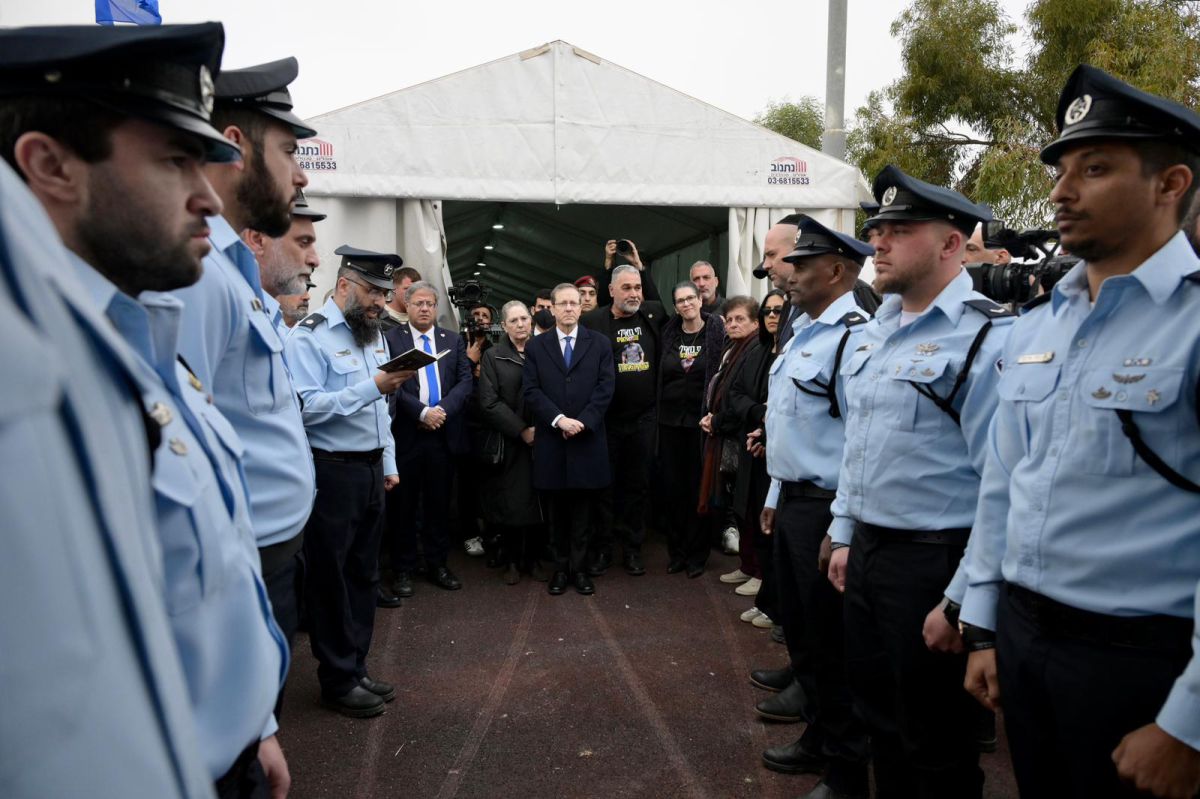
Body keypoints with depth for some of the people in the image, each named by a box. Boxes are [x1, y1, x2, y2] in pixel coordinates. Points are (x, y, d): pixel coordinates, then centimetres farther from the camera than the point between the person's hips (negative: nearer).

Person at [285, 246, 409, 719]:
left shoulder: (374, 334, 13)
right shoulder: (310, 336, -12)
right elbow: (307, 408, -23)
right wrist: (373, 386, -26)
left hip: (371, 470, 8)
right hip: (332, 472, -8)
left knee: (364, 575, 16)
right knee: (332, 579, 5)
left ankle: (356, 667, 31)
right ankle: (338, 682, 21)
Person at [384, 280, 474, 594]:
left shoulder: (453, 340, 10)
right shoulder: (390, 339, -1)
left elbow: (466, 381, 2)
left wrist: (443, 409, -12)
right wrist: (422, 412, -16)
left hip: (444, 434, 3)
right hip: (405, 434, -3)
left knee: (439, 503, 12)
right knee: (403, 505, 8)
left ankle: (437, 565, 24)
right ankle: (403, 569, 21)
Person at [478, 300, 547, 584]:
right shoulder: (493, 357, 3)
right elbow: (489, 403, -5)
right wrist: (521, 430, -11)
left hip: (540, 440, 2)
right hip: (509, 443, -1)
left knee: (538, 501, 3)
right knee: (510, 502, 2)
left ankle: (533, 558, 18)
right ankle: (511, 560, 17)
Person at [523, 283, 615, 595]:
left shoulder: (600, 343, 6)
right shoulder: (536, 347, 7)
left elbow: (605, 388, -3)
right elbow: (531, 392, -2)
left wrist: (582, 421, -14)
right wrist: (559, 419, -15)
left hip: (588, 440, 0)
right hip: (550, 442, 1)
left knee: (582, 512, 7)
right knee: (557, 511, 9)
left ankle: (578, 567, 17)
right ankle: (560, 567, 20)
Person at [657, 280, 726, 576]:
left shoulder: (716, 331, -3)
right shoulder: (669, 333, 6)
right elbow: (661, 375, 9)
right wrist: (658, 413, 2)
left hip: (701, 420, -3)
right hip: (670, 420, 3)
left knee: (698, 488, 4)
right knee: (672, 487, 8)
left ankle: (696, 554, 18)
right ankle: (676, 551, 21)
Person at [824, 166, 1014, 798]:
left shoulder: (987, 337, -17)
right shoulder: (874, 330, 9)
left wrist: (961, 602, -18)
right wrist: (844, 535, 15)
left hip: (933, 561, -8)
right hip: (866, 550, 8)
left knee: (935, 746, 12)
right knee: (878, 718, 24)